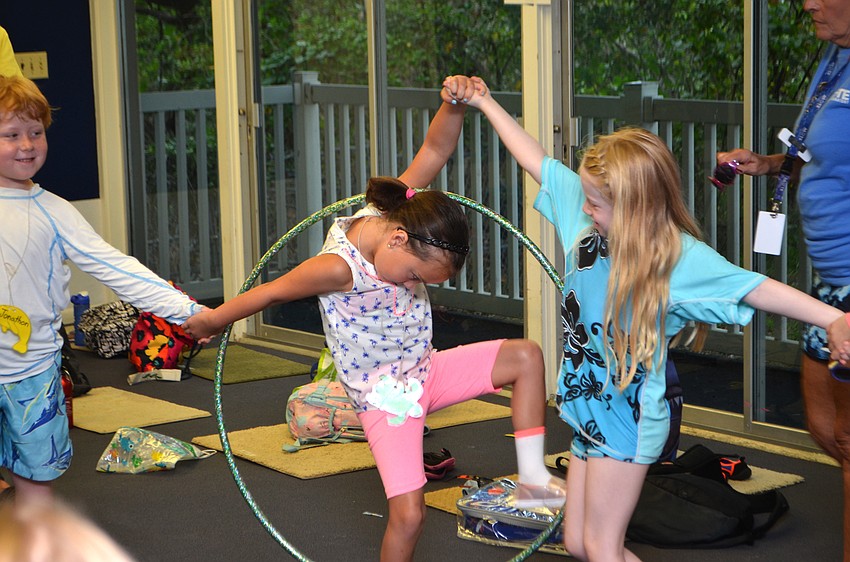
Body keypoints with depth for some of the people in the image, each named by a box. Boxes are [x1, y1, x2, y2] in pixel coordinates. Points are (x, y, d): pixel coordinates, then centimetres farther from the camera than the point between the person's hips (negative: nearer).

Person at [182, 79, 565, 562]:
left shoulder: (401, 211, -12)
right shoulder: (339, 268, -31)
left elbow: (435, 150, -8)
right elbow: (272, 292, -17)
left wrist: (454, 105, -27)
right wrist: (213, 320, -3)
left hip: (426, 369, 8)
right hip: (385, 395, -7)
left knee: (526, 356, -4)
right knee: (409, 513, -13)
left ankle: (533, 478, 0)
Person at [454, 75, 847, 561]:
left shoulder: (680, 258, -19)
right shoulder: (588, 216, -2)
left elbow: (757, 288, -25)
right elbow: (537, 161, 9)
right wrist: (486, 104, 18)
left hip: (629, 415, -7)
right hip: (590, 407, 8)